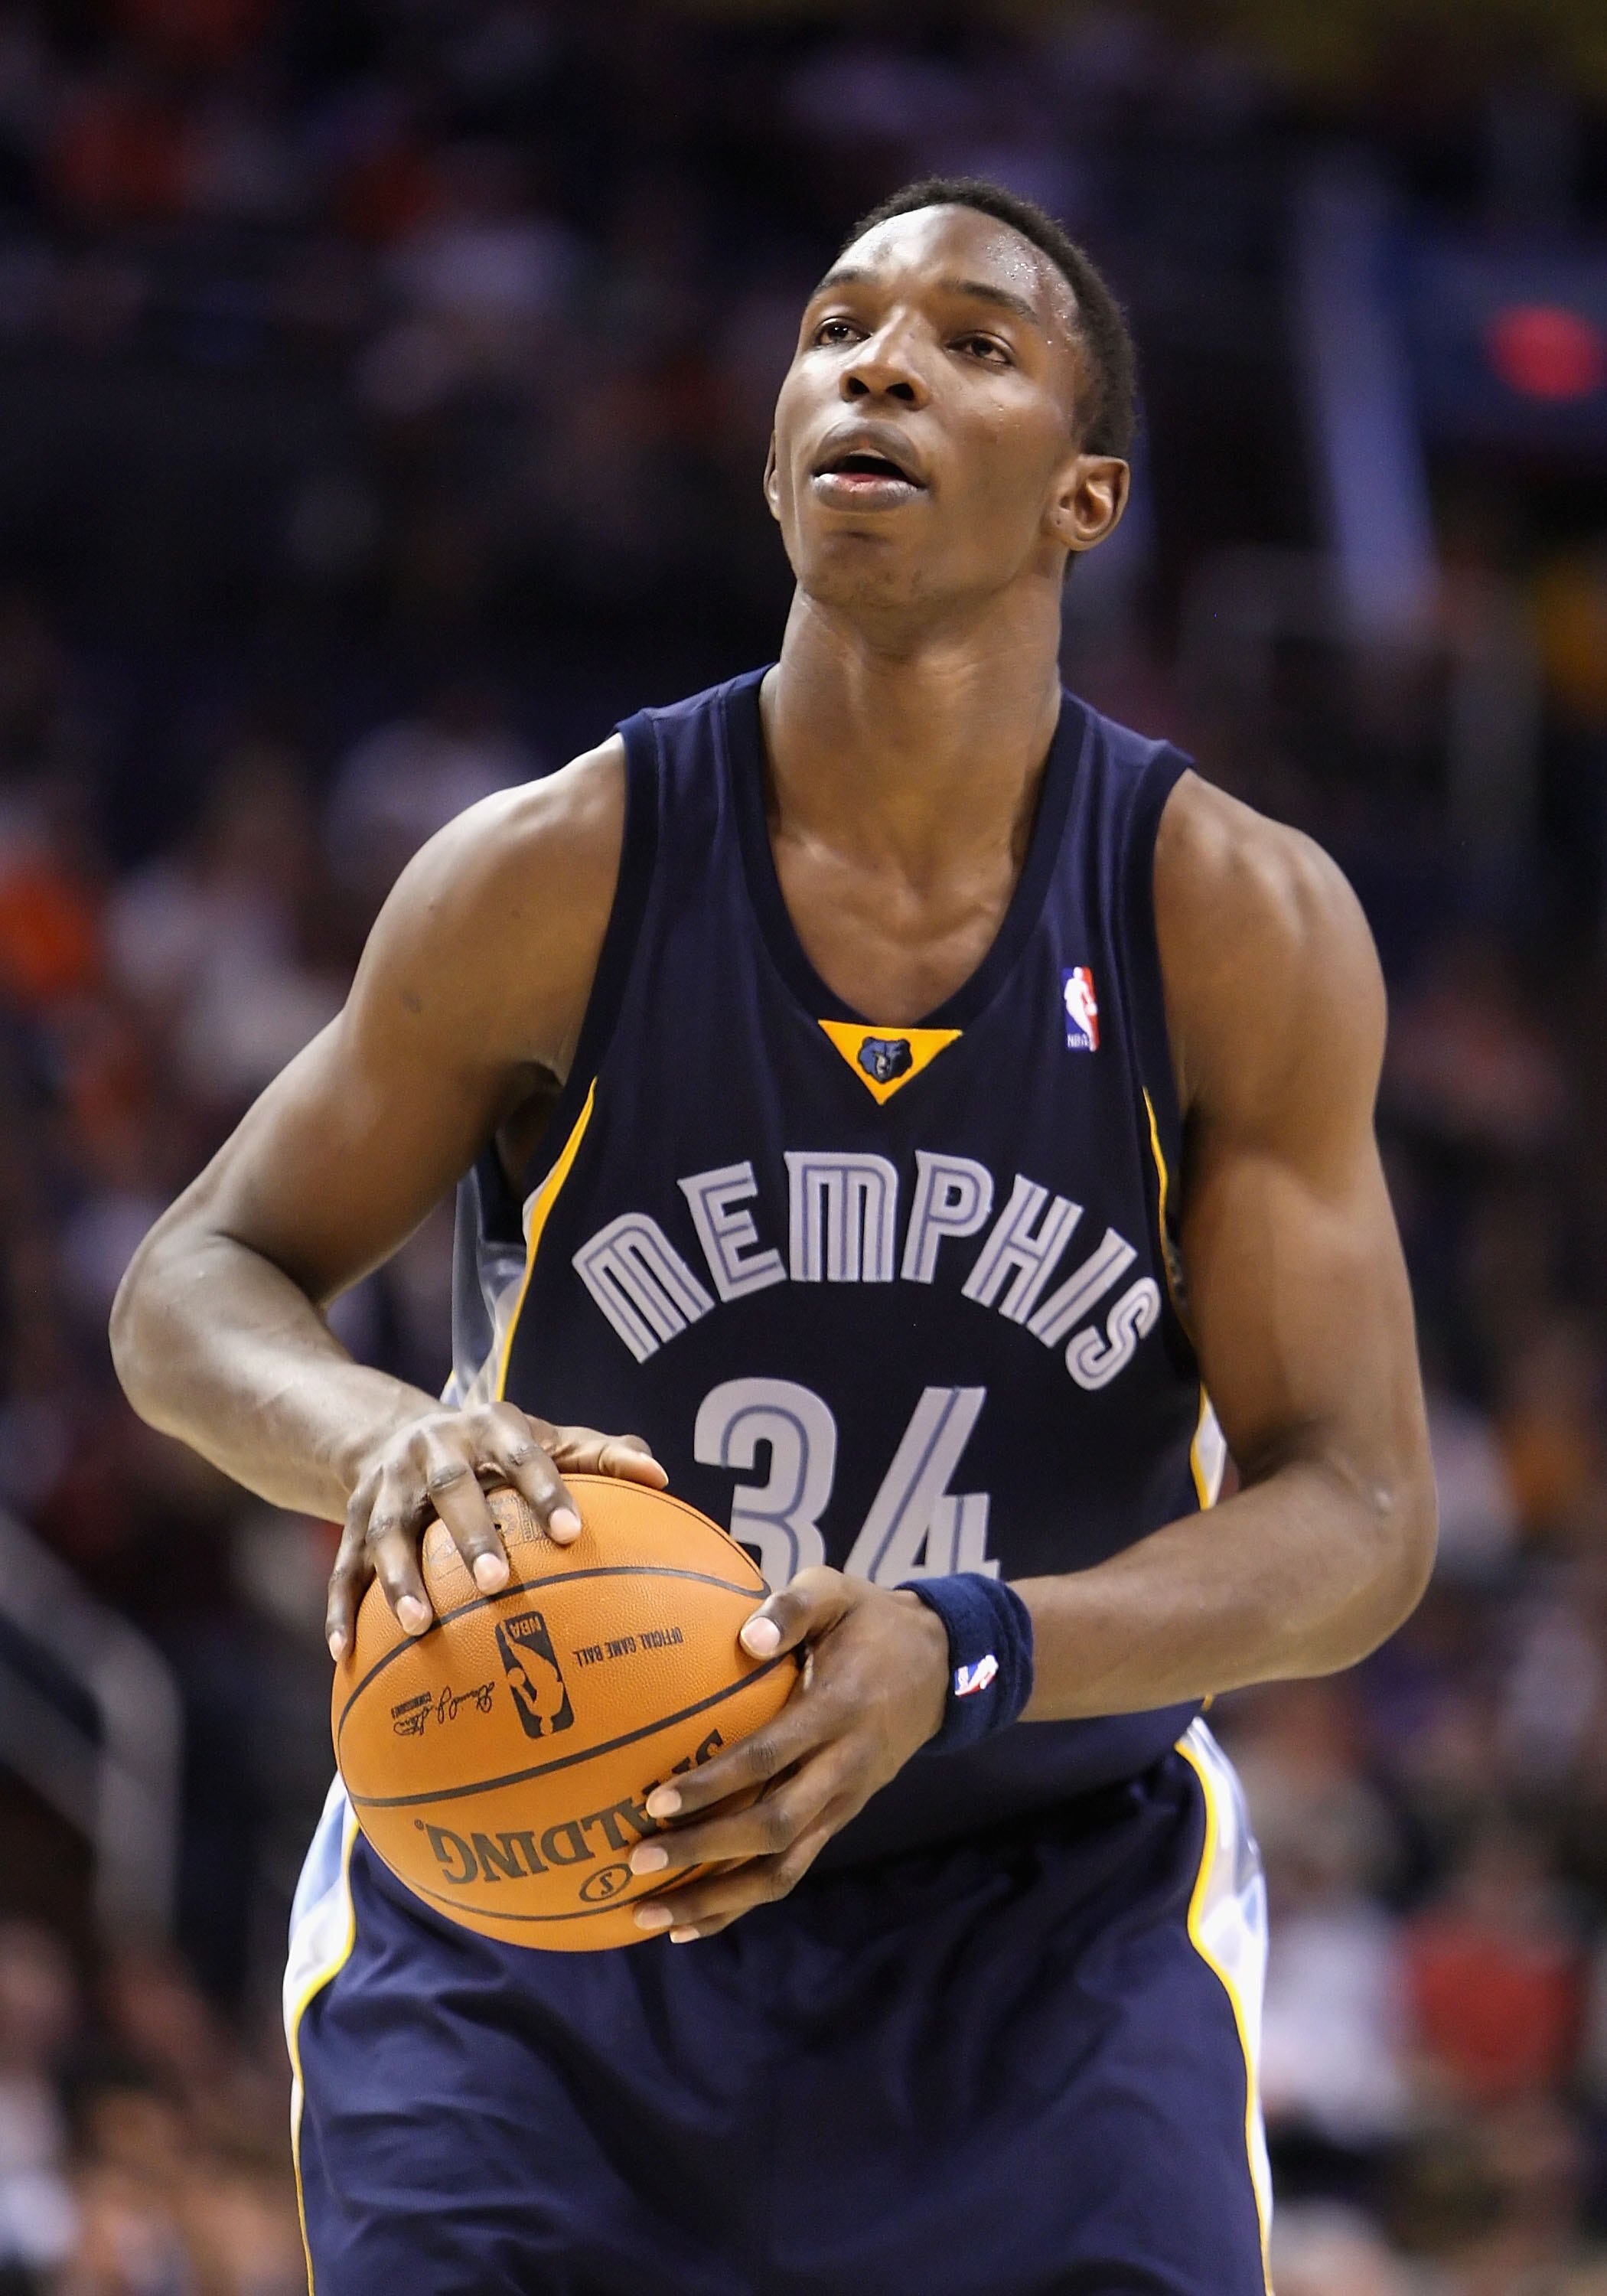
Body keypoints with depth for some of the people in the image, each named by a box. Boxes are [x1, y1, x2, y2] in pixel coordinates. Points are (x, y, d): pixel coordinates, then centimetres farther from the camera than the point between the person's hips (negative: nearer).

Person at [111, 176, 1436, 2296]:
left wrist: (961, 1653, -32)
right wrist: (387, 1444, -29)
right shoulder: (554, 880, -12)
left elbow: (1360, 1515, -13)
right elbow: (193, 1291, -4)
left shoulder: (1244, 928, -11)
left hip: (1053, 1901, 0)